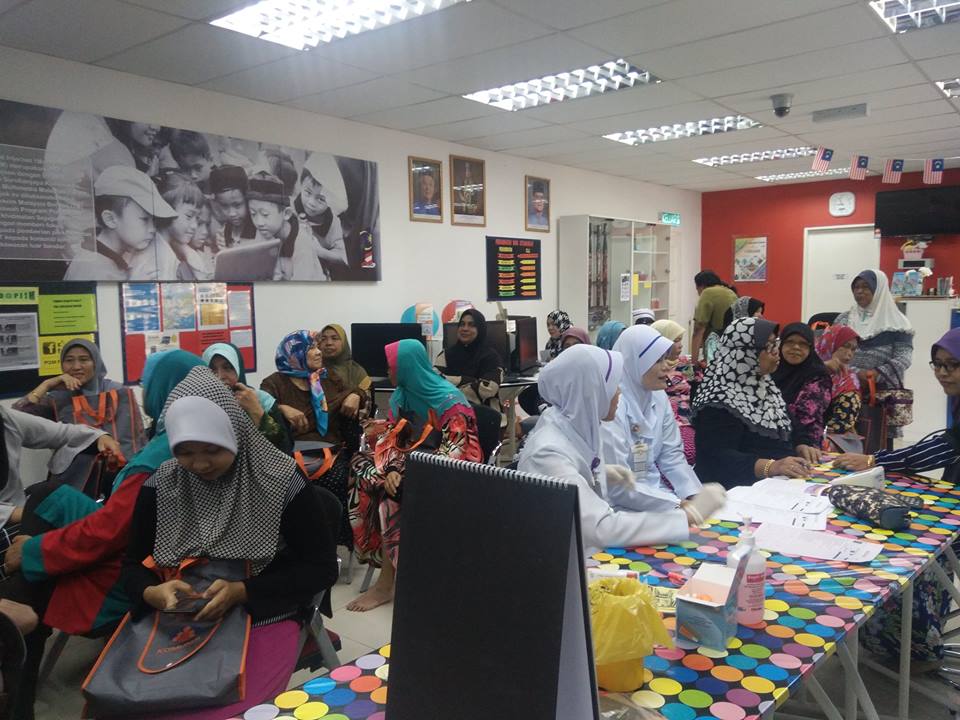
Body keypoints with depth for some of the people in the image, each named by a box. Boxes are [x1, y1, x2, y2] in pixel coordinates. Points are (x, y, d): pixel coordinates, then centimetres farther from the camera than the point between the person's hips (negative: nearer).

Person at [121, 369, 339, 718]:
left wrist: (243, 592, -18)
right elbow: (133, 564, 10)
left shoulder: (283, 482, -11)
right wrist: (152, 593, -14)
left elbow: (322, 567, -7)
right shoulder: (161, 485, 0)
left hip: (262, 623, -3)